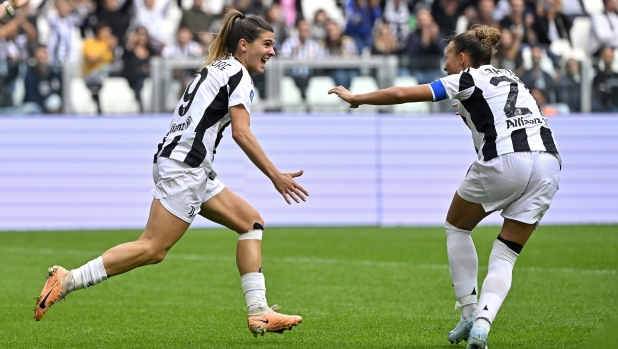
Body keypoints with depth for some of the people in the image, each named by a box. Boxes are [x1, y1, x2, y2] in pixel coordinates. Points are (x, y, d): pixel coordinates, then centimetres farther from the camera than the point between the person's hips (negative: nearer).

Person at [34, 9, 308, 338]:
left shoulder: (216, 69, 22)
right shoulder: (238, 73, -6)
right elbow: (241, 132, -16)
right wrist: (275, 176, -15)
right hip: (184, 166, -11)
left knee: (251, 222, 10)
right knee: (153, 248, -15)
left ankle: (258, 313, 5)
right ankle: (66, 280, -16)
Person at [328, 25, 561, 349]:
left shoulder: (468, 79, 7)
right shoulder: (508, 78, 27)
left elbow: (402, 94, 5)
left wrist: (356, 98, 17)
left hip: (504, 162, -6)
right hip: (548, 164, 6)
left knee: (456, 227, 20)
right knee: (504, 259, 10)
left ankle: (469, 313, 16)